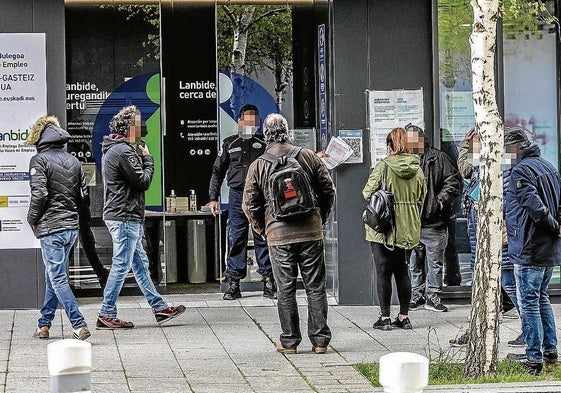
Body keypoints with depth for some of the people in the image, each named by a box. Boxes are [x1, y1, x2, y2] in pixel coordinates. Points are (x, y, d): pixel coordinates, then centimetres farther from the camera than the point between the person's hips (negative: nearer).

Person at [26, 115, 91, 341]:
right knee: (53, 276, 17)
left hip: (50, 228, -7)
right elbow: (83, 195, 10)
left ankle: (79, 325, -15)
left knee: (57, 278, -6)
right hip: (72, 226, 7)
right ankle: (44, 325, 24)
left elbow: (39, 194, -17)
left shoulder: (39, 160, -9)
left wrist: (32, 220, -4)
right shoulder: (73, 161, 11)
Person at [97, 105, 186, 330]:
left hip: (124, 217, 11)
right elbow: (143, 181, -17)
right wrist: (147, 158, -2)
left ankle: (159, 307, 21)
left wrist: (141, 157, 6)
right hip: (124, 218, -11)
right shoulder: (124, 152, -18)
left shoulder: (113, 149, 16)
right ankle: (106, 316, -2)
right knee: (121, 266, -6)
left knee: (140, 263, 15)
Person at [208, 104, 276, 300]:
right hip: (237, 197, 0)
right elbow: (217, 172, 13)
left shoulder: (264, 144, 9)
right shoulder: (230, 144, 11)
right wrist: (213, 197, 7)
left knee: (263, 239, 0)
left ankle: (269, 283, 5)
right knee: (235, 240, 0)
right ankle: (233, 285, 3)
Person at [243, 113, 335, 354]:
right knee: (315, 287, 7)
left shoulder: (258, 166, -1)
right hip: (311, 233, 1)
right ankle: (320, 340, 9)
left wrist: (263, 230, 14)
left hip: (279, 236, -1)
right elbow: (328, 190, 6)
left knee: (286, 289, 5)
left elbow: (250, 205, 1)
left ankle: (289, 342, 8)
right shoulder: (308, 157, 1)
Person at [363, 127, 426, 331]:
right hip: (409, 230, 5)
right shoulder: (417, 169, 2)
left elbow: (368, 192, -10)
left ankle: (385, 318, 3)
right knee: (403, 272, 13)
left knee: (383, 272, 3)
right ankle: (404, 316, 16)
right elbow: (422, 198, 9)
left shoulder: (383, 167, -13)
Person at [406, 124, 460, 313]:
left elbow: (453, 181, 0)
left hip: (434, 221, -2)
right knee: (414, 262, 10)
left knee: (435, 262, 4)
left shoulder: (438, 158, 1)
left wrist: (442, 200, -11)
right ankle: (418, 294, 21)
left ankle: (433, 296, 12)